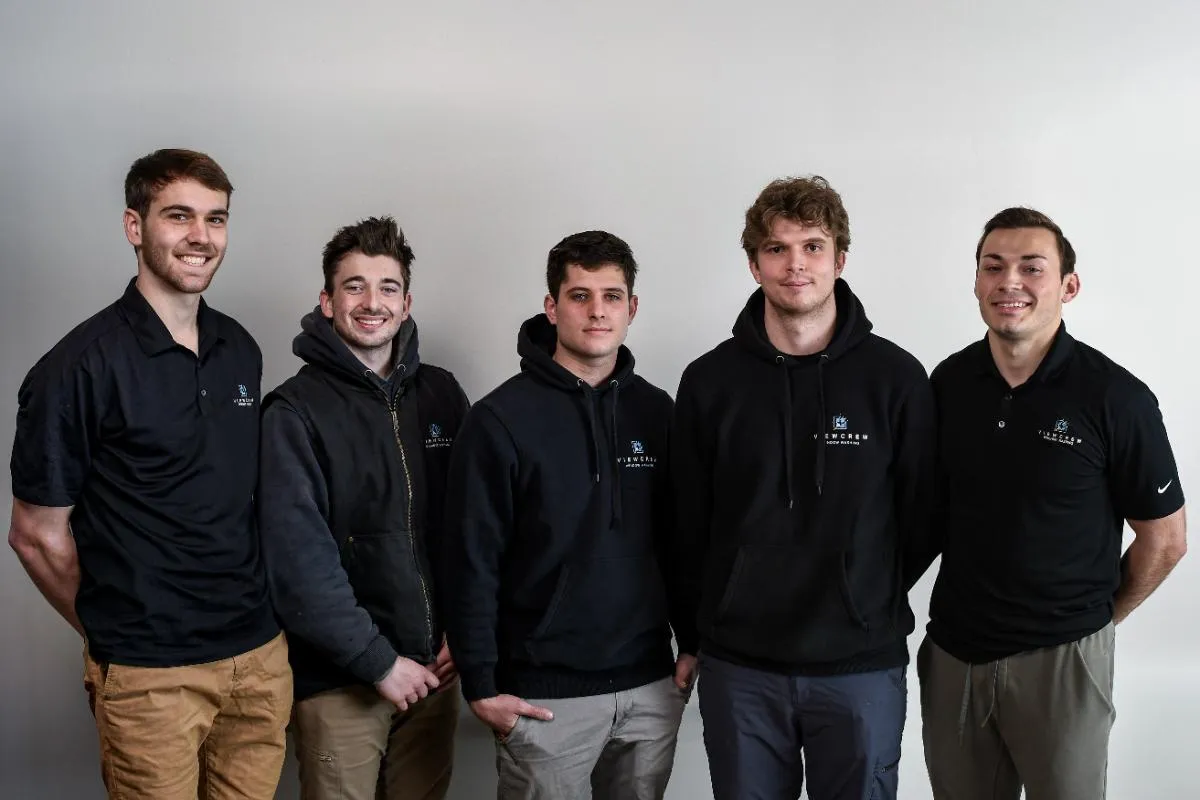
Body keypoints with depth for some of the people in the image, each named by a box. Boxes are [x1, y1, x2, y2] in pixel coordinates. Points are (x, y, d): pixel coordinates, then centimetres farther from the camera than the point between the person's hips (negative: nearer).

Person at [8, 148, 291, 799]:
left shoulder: (241, 351, 6)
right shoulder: (80, 367, -12)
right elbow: (37, 535, -6)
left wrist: (250, 622, 10)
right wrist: (110, 633, 2)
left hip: (260, 657, 5)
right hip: (151, 676, -5)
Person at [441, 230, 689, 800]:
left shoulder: (656, 410, 5)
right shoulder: (501, 419, -9)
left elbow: (677, 540, 11)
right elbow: (471, 564, -8)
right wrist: (482, 686, -9)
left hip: (650, 688, 4)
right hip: (546, 696, -4)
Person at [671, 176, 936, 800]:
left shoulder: (895, 377, -4)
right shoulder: (709, 382, 0)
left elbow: (920, 517, 4)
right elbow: (689, 526, 5)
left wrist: (867, 604, 7)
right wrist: (692, 638, 7)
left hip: (862, 666, -1)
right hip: (738, 667, 1)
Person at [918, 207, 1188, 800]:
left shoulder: (1115, 397, -12)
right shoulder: (949, 383, 0)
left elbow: (1164, 539, -2)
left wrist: (1098, 617, 6)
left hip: (1061, 659, -3)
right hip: (954, 652, 4)